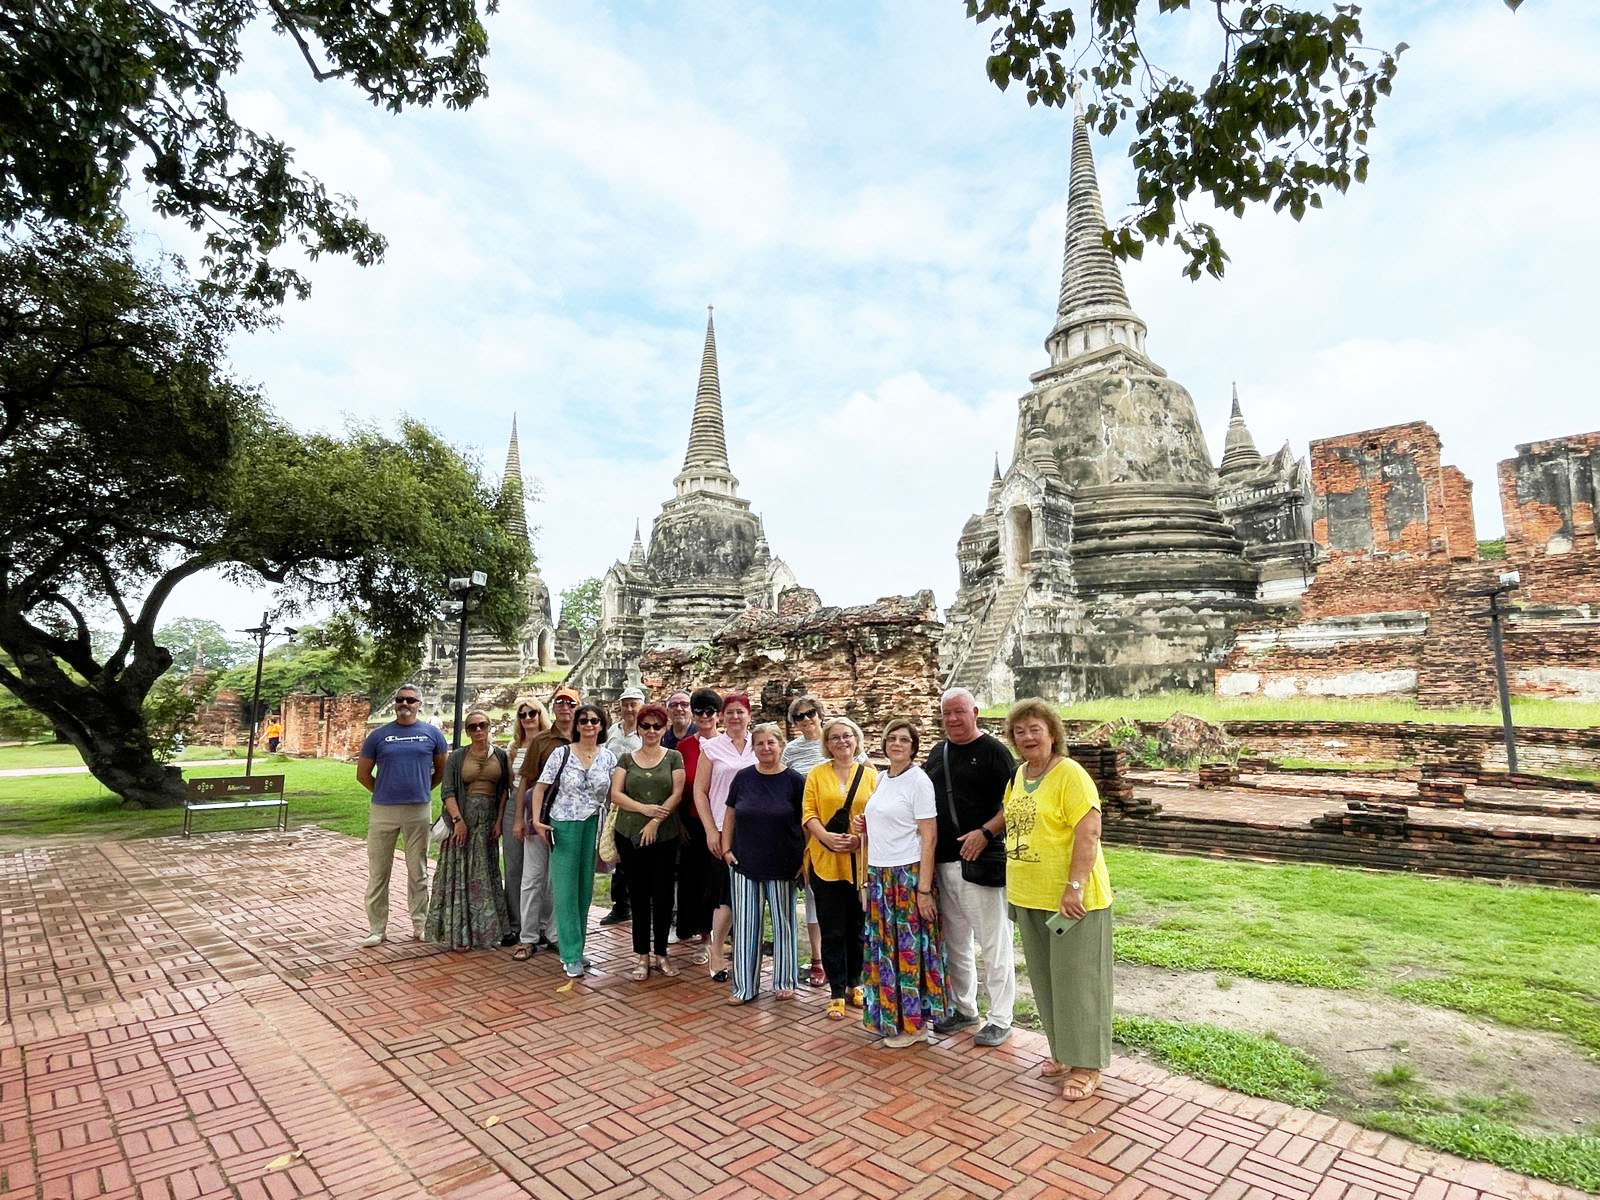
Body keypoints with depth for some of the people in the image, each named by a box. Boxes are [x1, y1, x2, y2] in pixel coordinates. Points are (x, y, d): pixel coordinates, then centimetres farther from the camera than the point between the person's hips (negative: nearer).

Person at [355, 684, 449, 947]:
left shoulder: (432, 734, 3)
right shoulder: (379, 735, 3)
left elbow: (442, 769, 13)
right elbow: (362, 773, 9)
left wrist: (424, 789, 8)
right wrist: (383, 792, 8)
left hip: (419, 811, 0)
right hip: (383, 811, 0)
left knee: (418, 871, 10)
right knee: (378, 872, 6)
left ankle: (420, 925, 20)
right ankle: (377, 928, 17)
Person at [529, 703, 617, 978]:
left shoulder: (609, 758, 3)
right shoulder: (561, 754, -3)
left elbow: (614, 795, 7)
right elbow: (540, 787, 0)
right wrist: (536, 820, -9)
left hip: (594, 827, 3)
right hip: (564, 828, -3)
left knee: (585, 889, 11)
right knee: (566, 890, -1)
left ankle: (576, 947, 26)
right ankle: (571, 956, 6)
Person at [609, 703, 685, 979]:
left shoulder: (673, 757, 5)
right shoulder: (626, 758, 8)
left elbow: (677, 794, -3)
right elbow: (616, 794, -1)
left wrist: (656, 821, -13)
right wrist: (645, 808, -15)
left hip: (665, 836, -1)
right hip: (630, 836, 1)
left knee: (663, 894, 3)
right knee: (638, 894, 6)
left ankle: (660, 953, 18)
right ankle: (643, 955, 17)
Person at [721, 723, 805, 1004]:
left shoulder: (795, 780, -5)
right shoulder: (743, 778, 2)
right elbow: (730, 815, 9)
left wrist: (805, 858, -6)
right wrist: (726, 849, 2)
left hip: (782, 865, -2)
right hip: (745, 865, 2)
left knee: (783, 923, 10)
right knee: (745, 925, 6)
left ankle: (784, 982, 26)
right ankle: (745, 986, 17)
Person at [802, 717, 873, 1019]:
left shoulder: (870, 774, 4)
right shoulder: (816, 774, 3)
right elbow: (808, 813, -1)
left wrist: (860, 839, -15)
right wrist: (826, 837, -17)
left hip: (861, 861, 1)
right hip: (825, 861, -1)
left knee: (857, 927, 13)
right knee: (832, 931, 5)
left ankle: (854, 984, 32)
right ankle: (837, 993, 18)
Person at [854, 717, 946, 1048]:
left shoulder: (919, 780, -11)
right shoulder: (881, 779, 10)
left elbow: (928, 836, -14)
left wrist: (924, 889, -18)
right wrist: (864, 825, 3)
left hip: (908, 874, -7)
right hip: (878, 873, 7)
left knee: (908, 947, 2)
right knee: (883, 946, 14)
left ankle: (914, 1023, 17)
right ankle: (888, 1015, 29)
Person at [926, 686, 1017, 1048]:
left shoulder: (993, 751, -7)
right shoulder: (937, 753, 13)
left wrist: (986, 832, -22)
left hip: (982, 862, -6)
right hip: (943, 863, 7)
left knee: (994, 943, 4)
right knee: (954, 942, 17)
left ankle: (1000, 1019, 17)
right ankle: (963, 1009, 32)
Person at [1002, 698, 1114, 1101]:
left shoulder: (1070, 774, -16)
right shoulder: (1018, 776, 8)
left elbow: (1089, 833, -21)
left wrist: (1075, 887, -25)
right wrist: (1016, 886, 18)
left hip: (1071, 899, -8)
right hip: (1030, 897, 8)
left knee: (1076, 980, 5)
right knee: (1045, 978, 18)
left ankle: (1087, 1064, 21)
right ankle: (1063, 1051, 35)